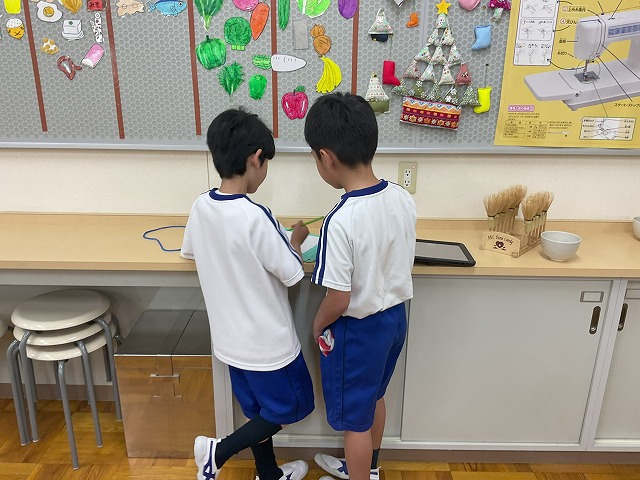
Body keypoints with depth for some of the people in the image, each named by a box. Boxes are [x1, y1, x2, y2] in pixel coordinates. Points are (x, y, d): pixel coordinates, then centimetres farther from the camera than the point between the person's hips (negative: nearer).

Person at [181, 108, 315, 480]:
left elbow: (189, 252, 13)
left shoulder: (201, 207, -6)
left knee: (259, 409, 24)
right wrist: (295, 240, 1)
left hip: (232, 338, 7)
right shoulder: (256, 217, -28)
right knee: (293, 407, 16)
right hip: (267, 340, -7)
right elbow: (293, 274, -19)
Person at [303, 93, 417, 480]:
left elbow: (339, 301, -24)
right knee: (374, 397, 29)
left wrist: (317, 325, -4)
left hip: (358, 328, -8)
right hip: (395, 315, 8)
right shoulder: (404, 199, -8)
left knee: (355, 417, 16)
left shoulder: (341, 221, -30)